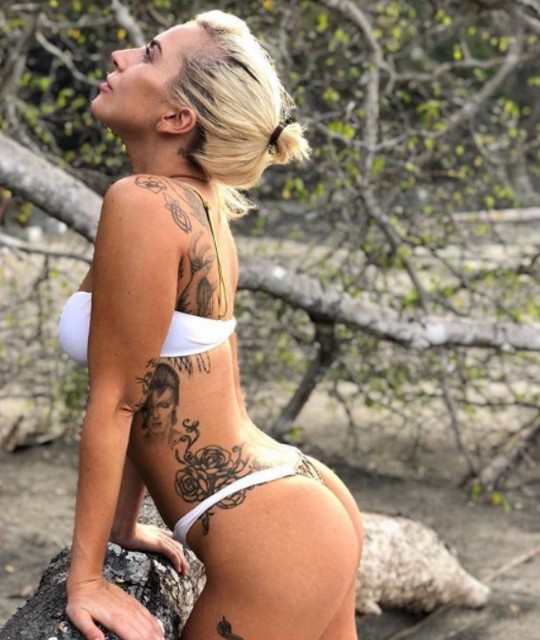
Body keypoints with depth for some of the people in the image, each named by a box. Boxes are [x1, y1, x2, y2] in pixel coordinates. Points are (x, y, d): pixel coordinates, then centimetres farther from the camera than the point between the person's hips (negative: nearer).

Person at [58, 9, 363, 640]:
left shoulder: (142, 203, -19)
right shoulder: (201, 202, 6)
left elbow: (113, 401, -15)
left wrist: (87, 577, -8)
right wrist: (123, 524, 19)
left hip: (269, 542, -8)